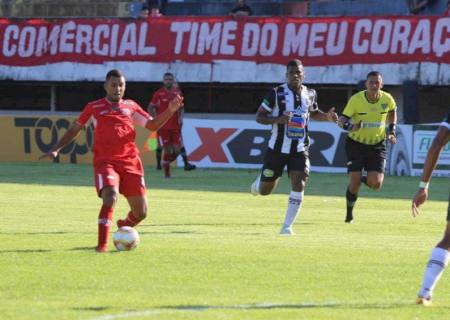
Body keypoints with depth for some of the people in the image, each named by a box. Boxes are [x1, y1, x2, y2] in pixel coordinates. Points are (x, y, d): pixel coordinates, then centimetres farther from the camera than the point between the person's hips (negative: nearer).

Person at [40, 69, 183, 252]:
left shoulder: (130, 106, 14)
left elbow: (152, 125, 13)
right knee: (110, 196, -32)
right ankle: (102, 244, -30)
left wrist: (170, 111, -2)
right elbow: (74, 129, 17)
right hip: (105, 162, -3)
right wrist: (56, 149, 9)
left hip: (130, 162, 3)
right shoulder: (94, 108, 8)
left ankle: (124, 226, 40)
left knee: (140, 213, 4)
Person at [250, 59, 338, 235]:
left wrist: (327, 116, 4)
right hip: (277, 148, -2)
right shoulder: (276, 93, -10)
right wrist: (277, 119, -25)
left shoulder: (310, 94, 3)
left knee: (299, 186, -16)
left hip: (300, 150, 2)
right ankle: (259, 182, 45)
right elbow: (259, 117, -7)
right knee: (264, 191, 6)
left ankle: (287, 226, -8)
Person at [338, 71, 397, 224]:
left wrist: (391, 131, 9)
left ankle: (364, 179, 27)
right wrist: (350, 127, -39)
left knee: (375, 184, -11)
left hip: (377, 146, 2)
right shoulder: (356, 99, -18)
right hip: (356, 144, -2)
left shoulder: (387, 99, -9)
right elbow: (342, 120, -17)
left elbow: (392, 112, 15)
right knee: (355, 183, -7)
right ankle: (349, 213, 18)